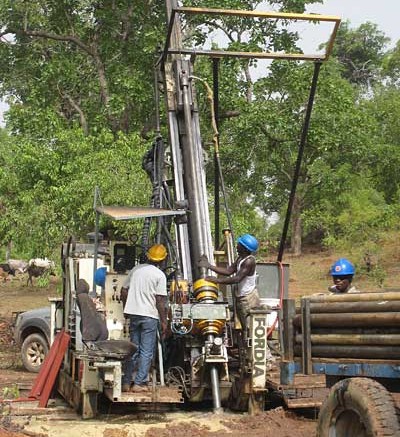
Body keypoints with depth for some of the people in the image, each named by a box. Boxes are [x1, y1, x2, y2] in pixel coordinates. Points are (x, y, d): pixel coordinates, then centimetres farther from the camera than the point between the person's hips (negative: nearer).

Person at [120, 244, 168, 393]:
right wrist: (164, 321, -4)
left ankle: (126, 382, 15)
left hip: (133, 314, 5)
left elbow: (123, 292, 11)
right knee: (146, 351, 3)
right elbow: (160, 301, -11)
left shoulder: (135, 269, 8)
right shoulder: (159, 275, -8)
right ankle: (139, 383, 1)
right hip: (150, 316, -5)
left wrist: (126, 308, 24)